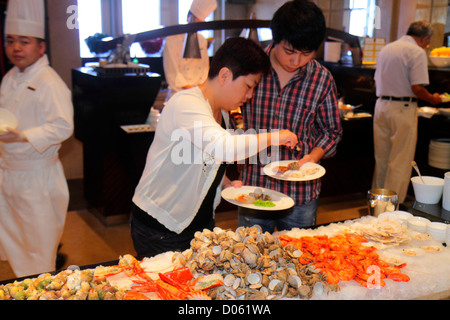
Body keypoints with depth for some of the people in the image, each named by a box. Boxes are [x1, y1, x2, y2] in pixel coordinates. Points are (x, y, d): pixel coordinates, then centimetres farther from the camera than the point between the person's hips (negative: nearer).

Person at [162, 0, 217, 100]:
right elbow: (172, 73, -9)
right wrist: (187, 87, -11)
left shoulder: (202, 41, 12)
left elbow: (205, 67, 13)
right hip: (178, 93, -4)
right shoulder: (172, 40, -5)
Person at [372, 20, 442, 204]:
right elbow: (417, 88, -16)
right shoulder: (417, 52, -10)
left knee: (381, 159, 15)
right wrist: (433, 99, 0)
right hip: (403, 109, -7)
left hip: (381, 105, 7)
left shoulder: (386, 49, 14)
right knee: (400, 161, 1)